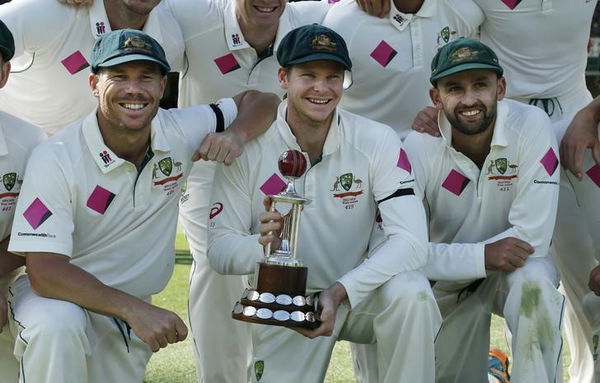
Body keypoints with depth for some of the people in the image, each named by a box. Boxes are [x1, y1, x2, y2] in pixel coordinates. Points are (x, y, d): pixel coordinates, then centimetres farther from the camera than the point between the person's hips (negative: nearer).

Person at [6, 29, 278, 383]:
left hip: (133, 311, 5)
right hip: (59, 293, -5)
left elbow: (260, 102, 4)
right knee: (57, 325, -37)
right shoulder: (56, 160, -24)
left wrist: (235, 133, -20)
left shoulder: (181, 134, -10)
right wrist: (136, 310, -39)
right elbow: (45, 271, -29)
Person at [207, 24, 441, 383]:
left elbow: (411, 240, -22)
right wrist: (264, 245, -35)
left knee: (411, 293, -30)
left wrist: (340, 292, -33)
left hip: (358, 294, 0)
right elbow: (219, 249, -13)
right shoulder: (247, 147, -12)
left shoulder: (378, 142, -13)